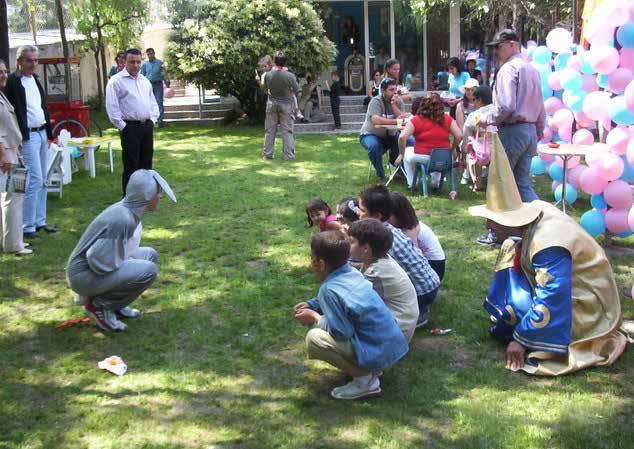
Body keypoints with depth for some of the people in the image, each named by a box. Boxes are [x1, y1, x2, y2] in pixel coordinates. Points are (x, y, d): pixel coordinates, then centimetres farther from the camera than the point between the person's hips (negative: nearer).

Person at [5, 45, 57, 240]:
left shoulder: (35, 79, 15)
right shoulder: (12, 81, -10)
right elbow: (13, 111, -16)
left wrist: (49, 133, 17)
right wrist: (20, 137, -20)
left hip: (41, 134, 8)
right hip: (27, 136, -8)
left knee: (42, 181, 11)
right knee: (35, 180, -10)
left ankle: (39, 221, 20)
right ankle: (27, 226, -3)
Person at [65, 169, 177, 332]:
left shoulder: (129, 210, 2)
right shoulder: (122, 219, -27)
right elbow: (98, 261, -26)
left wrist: (127, 258, 4)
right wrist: (125, 263, -11)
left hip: (100, 266, 9)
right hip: (84, 276, -9)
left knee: (150, 255, 9)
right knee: (148, 270, -20)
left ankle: (115, 304, 10)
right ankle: (99, 305, -5)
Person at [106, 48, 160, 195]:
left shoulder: (144, 80, 15)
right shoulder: (116, 81, -6)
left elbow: (153, 102, 22)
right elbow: (112, 107, -10)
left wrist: (153, 119, 8)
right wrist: (122, 126, -13)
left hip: (147, 126, 6)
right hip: (130, 127, -6)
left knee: (147, 161, 12)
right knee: (131, 165, -4)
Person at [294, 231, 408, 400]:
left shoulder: (329, 289, -19)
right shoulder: (352, 272, 6)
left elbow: (342, 332, -19)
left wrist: (314, 317, -5)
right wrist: (310, 305, 13)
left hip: (378, 353, -9)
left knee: (313, 339, -14)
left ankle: (365, 378, -6)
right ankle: (371, 369, 15)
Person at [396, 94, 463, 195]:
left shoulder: (416, 120, -6)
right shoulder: (447, 119, 0)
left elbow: (402, 137, -15)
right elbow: (459, 136, -4)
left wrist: (401, 154, -1)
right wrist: (451, 149, 13)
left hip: (422, 157, -3)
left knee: (407, 151, 31)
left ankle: (412, 183, 32)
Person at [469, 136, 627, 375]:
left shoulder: (548, 247, -32)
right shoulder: (536, 213, -7)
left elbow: (550, 302, -31)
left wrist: (521, 339, -24)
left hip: (587, 306, -10)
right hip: (566, 285, 10)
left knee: (515, 302, -22)